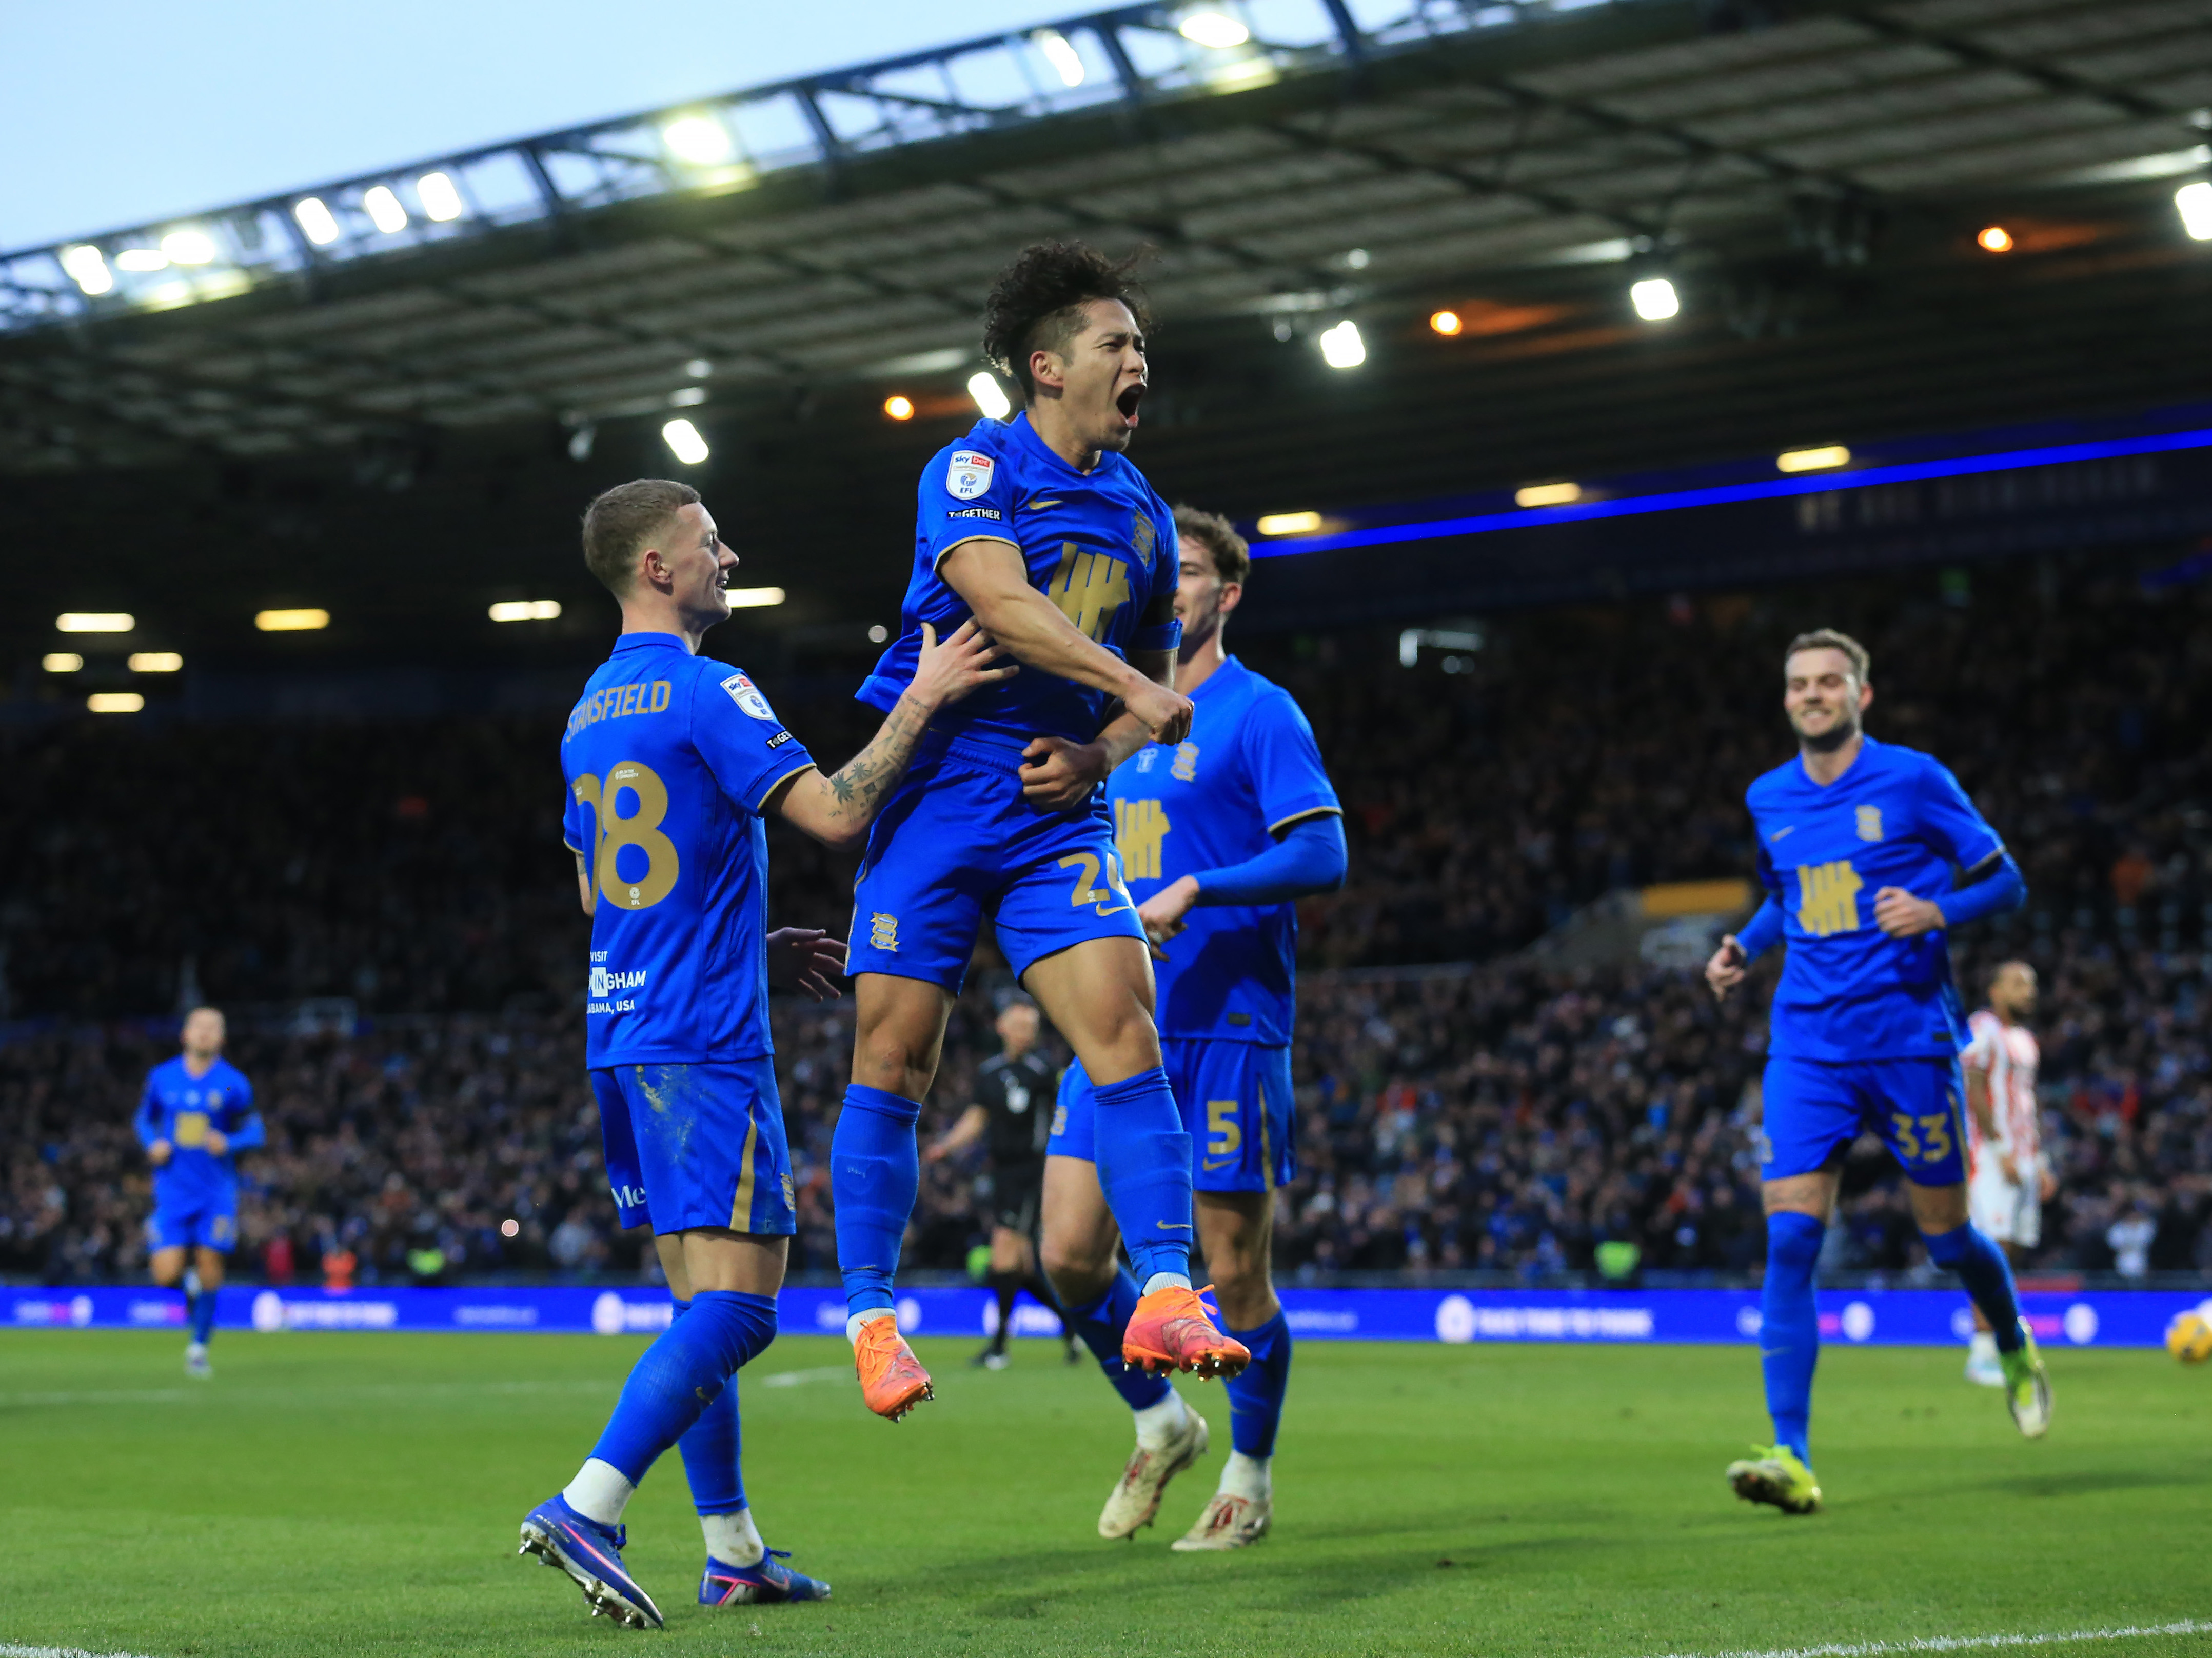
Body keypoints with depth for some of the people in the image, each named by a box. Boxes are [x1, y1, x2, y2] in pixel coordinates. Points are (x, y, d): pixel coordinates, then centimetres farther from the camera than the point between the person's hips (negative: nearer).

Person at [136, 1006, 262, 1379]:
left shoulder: (233, 1083, -3)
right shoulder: (162, 1078, 3)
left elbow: (254, 1131, 4)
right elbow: (144, 1119, 16)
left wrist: (229, 1143, -16)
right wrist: (153, 1144, -4)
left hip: (217, 1191, -1)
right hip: (172, 1191, 1)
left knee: (210, 1271, -2)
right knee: (167, 1275, -10)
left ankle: (199, 1346, 16)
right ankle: (190, 1287, 27)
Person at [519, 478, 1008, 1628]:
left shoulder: (590, 713, 17)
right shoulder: (705, 692, -10)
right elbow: (835, 813, -18)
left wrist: (756, 949, 26)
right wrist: (923, 698, -9)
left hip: (618, 1037, 9)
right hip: (703, 1042, -9)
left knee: (703, 1299, 11)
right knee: (739, 1299, -10)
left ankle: (732, 1549, 12)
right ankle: (587, 1509, -20)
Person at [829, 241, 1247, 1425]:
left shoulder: (1142, 516, 14)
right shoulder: (974, 471, -4)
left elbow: (1154, 679, 22)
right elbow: (1001, 598, -22)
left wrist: (1098, 754, 2)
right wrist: (1134, 689, -29)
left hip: (1054, 813, 4)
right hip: (936, 788, -4)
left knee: (1122, 1027, -13)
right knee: (893, 1059, -2)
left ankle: (1165, 1298, -15)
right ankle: (870, 1315, 11)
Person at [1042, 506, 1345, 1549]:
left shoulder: (1258, 713, -5)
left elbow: (1321, 855, -15)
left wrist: (1194, 892, -22)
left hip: (1227, 1030, -6)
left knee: (1235, 1273, 0)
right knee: (1070, 1251, -3)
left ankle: (1248, 1481, 18)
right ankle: (1159, 1425, 20)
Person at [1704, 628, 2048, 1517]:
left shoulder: (1913, 780, -3)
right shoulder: (1769, 800, 11)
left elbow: (2005, 882, 0)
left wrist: (1936, 913, -18)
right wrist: (1743, 945, 9)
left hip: (1908, 1035, -3)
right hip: (1807, 1045, 3)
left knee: (1946, 1235, 6)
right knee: (1790, 1241, -11)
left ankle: (2014, 1347, 40)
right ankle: (1791, 1456, -13)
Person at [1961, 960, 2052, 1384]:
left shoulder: (2025, 1039, 21)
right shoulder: (1982, 1031, -7)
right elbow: (1972, 1092, -15)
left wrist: (2040, 1161, 20)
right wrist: (2001, 1149, -18)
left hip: (2022, 1158, 9)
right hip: (1989, 1154, -9)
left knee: (2015, 1251, 5)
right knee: (1996, 1248, -14)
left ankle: (1990, 1348, 10)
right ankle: (1982, 1353, -14)